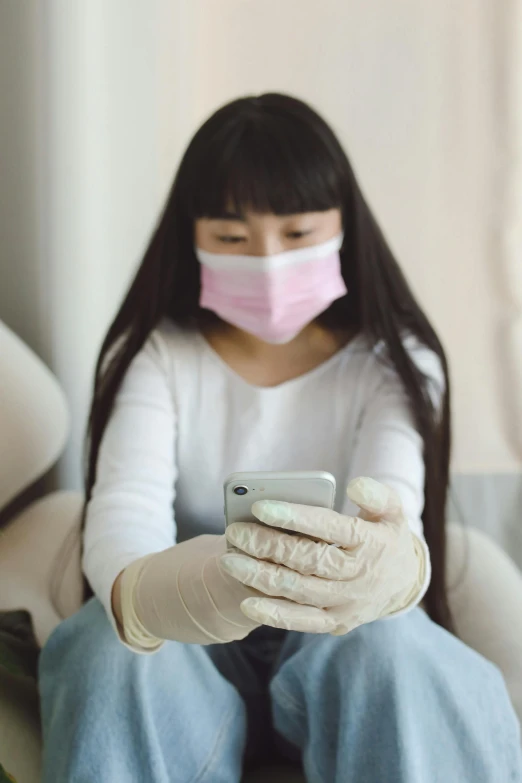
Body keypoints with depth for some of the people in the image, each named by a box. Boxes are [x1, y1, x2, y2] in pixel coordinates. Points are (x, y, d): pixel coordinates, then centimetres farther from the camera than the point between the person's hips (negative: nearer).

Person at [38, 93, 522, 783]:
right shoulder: (153, 355, -3)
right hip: (183, 650, 0)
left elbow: (392, 513, -24)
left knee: (391, 650, -32)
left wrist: (395, 569, -51)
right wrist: (145, 592, -46)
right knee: (112, 652, -32)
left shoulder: (394, 363, -4)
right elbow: (123, 510, -20)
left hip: (340, 639, 1)